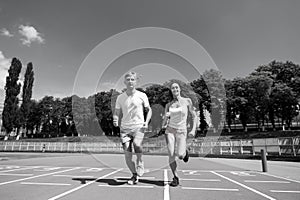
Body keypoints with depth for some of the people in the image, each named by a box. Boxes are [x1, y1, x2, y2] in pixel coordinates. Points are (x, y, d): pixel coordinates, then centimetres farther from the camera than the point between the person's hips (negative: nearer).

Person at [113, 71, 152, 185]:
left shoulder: (142, 96, 0)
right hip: (125, 128, 2)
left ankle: (139, 169, -2)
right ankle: (134, 175, 25)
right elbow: (117, 113, 11)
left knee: (136, 143, -31)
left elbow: (149, 110, 11)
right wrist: (115, 120, -11)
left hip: (139, 127, -2)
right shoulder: (120, 97, 4)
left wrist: (146, 122, -5)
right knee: (127, 156, -1)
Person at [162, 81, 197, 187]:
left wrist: (193, 129, -8)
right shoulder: (168, 105, 5)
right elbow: (164, 122, 8)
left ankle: (185, 151, 24)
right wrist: (166, 116, -15)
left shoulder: (187, 101, -1)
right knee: (171, 154, -9)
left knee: (180, 156, -14)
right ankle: (176, 178, 11)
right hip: (170, 130, 2)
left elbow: (194, 116, 3)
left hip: (181, 131, -1)